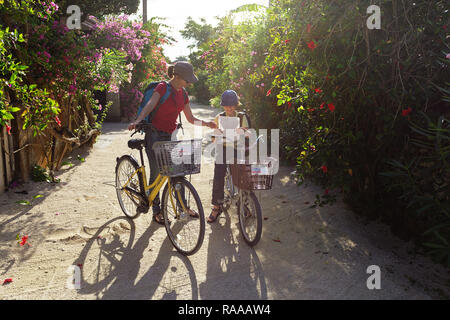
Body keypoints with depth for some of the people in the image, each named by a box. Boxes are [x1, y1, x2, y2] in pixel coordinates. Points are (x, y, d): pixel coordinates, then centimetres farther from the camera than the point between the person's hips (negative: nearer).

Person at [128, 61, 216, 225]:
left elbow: (191, 119, 12)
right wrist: (137, 121, -41)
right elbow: (149, 105, -24)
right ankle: (156, 211, 16)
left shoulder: (183, 94, 9)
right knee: (156, 174, 2)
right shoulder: (163, 87, -10)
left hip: (170, 137, 6)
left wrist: (206, 123, -5)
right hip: (155, 136, -6)